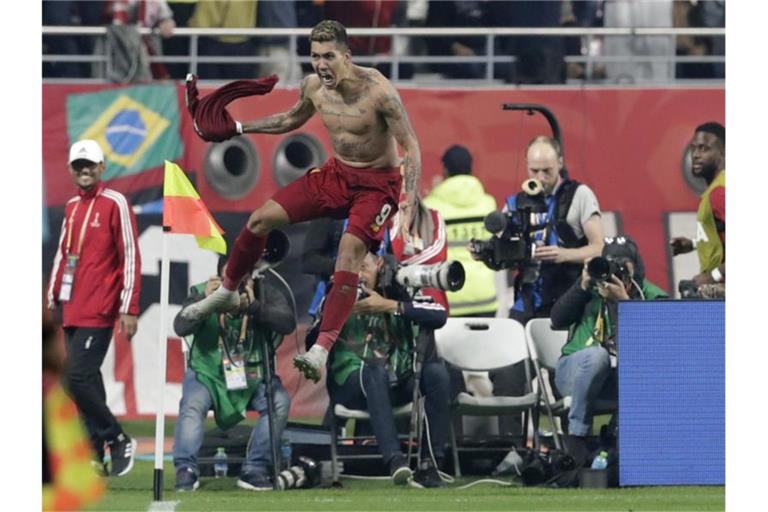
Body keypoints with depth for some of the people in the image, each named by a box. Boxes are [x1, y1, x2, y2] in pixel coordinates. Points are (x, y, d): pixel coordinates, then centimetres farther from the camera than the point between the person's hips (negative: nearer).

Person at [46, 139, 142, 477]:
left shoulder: (115, 204, -5)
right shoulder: (71, 207, 17)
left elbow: (131, 257, -9)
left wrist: (129, 309, -14)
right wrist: (52, 297, 20)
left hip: (98, 311, -8)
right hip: (73, 310, 8)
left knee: (78, 378, -15)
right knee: (87, 381, 8)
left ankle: (118, 440, -4)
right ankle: (95, 452, 12)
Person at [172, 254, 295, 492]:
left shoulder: (266, 293, -8)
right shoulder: (202, 292, -10)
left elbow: (288, 323, -23)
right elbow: (181, 327, -24)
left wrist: (254, 307, -36)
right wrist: (205, 301, -39)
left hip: (254, 374, 1)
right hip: (208, 373, -1)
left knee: (279, 401, -23)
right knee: (192, 405, -29)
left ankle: (254, 470, -18)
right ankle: (186, 469, -26)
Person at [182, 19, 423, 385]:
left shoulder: (376, 90, -26)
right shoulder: (314, 87, -6)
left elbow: (410, 145, -22)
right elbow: (291, 119, 18)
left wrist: (410, 199, -34)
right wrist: (238, 128, 12)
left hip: (377, 183, -6)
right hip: (336, 174, 6)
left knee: (350, 250, -29)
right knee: (261, 219, 1)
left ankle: (322, 349, -31)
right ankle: (227, 292, 26)